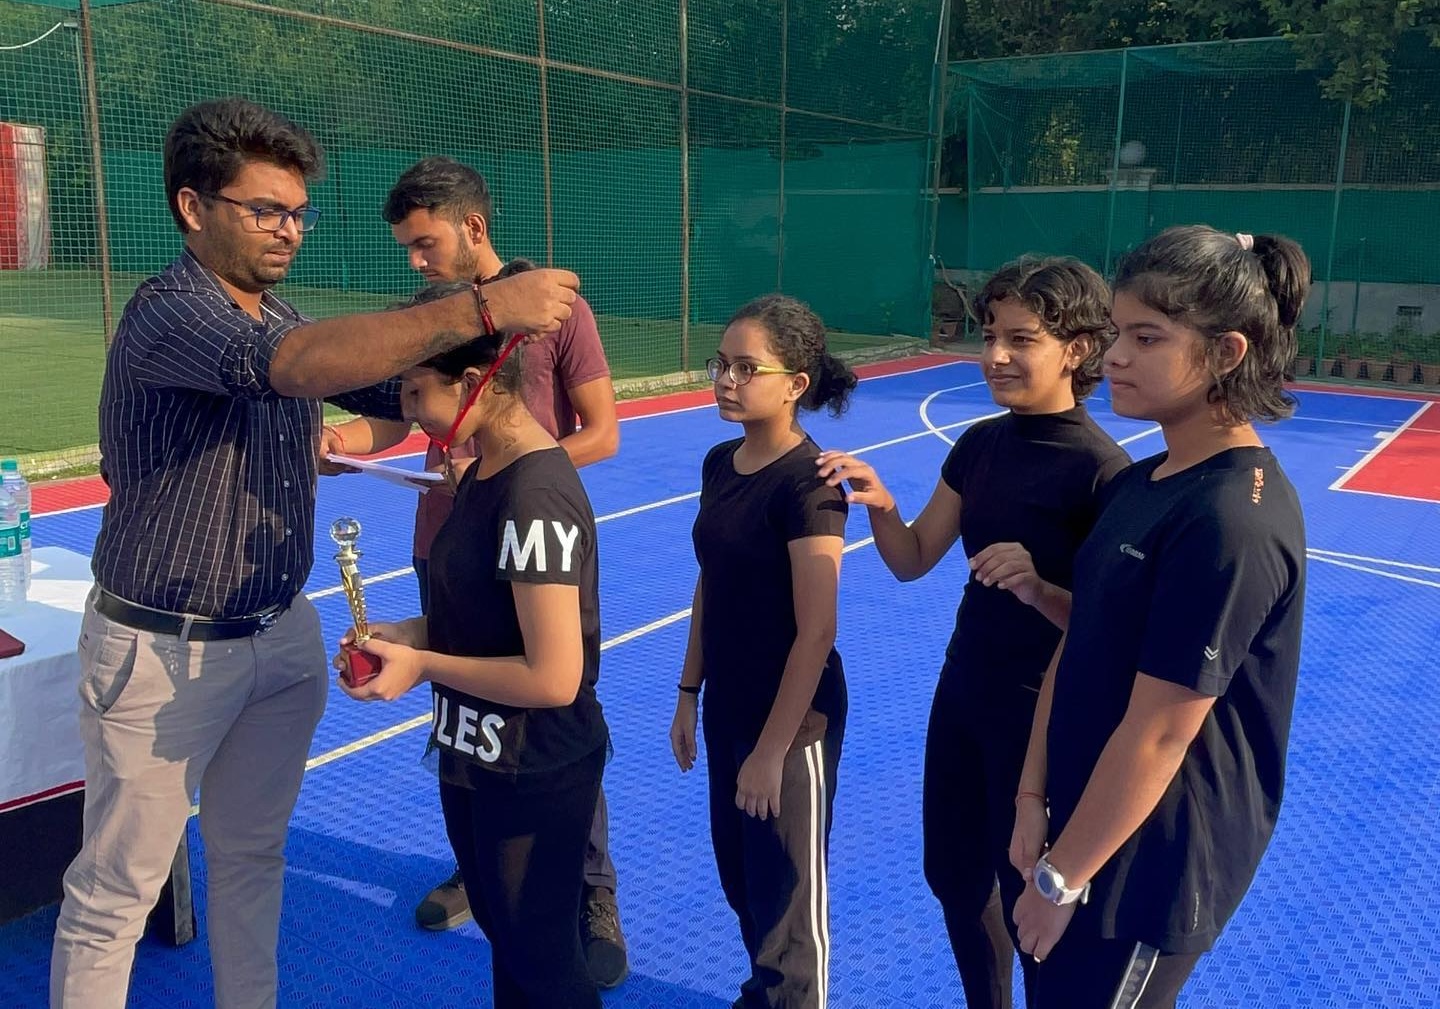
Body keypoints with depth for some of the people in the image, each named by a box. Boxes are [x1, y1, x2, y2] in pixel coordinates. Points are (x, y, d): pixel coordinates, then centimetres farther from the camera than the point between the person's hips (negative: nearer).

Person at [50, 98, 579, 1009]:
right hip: (164, 651, -7)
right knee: (115, 896, 7)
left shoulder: (278, 318, 7)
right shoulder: (169, 312, -19)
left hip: (281, 634, 7)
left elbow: (393, 390, 7)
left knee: (252, 856, 20)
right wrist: (479, 309, -44)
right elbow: (299, 364, -39)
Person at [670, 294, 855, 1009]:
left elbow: (816, 633, -21)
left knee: (788, 890, 11)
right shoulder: (720, 464, 2)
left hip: (791, 717, -8)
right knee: (739, 874, 23)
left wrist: (773, 748, -17)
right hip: (728, 705, 8)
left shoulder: (806, 482, -21)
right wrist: (688, 695, 11)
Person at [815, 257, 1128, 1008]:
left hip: (1043, 715, -7)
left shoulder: (1102, 471, -20)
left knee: (1028, 901, 11)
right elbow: (912, 560, 4)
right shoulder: (980, 444, 1)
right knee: (952, 875, 21)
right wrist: (880, 503, -15)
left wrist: (1039, 588, -36)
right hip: (962, 693, 7)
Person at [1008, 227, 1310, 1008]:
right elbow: (1075, 649, 4)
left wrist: (1059, 880, -15)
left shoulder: (1233, 520, -25)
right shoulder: (1136, 484, 2)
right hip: (1094, 826, 8)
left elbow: (1158, 736, -23)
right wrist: (1033, 798, 0)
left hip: (1155, 863, -8)